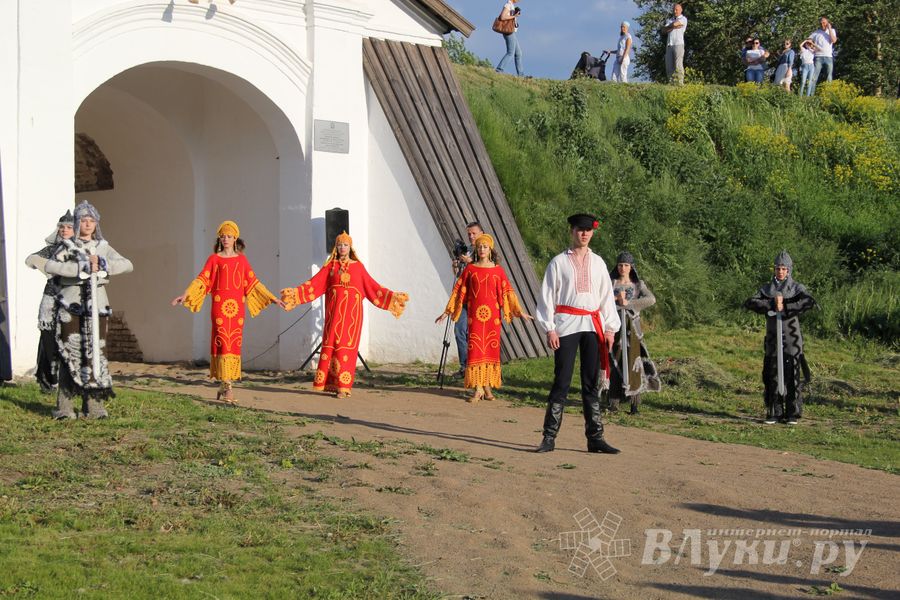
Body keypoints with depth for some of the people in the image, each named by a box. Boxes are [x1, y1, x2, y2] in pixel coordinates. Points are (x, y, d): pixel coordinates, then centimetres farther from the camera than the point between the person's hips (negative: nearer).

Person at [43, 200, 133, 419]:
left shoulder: (103, 247, 14)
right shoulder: (68, 246, 7)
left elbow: (128, 265, 1)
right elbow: (50, 266, -12)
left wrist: (102, 264, -13)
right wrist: (81, 268, -18)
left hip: (96, 305, 2)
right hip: (71, 304, -2)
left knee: (95, 352, -1)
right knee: (70, 354, -5)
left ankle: (93, 405, 4)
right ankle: (65, 407, -2)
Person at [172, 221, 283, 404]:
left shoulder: (241, 259, 12)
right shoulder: (214, 258, 5)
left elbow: (253, 282, 15)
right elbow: (201, 280, -3)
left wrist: (273, 298, 13)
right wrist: (185, 295, -16)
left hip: (237, 306, 3)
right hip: (220, 306, -3)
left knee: (234, 345, 2)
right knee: (223, 343, -9)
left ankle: (224, 385, 12)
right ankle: (227, 387, -13)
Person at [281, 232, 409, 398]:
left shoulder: (358, 266, 8)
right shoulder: (330, 266, 10)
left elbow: (373, 287, 9)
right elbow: (314, 284, 3)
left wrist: (393, 297, 4)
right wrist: (295, 292, -8)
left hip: (351, 311, -1)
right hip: (334, 311, 1)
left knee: (347, 346, -5)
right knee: (331, 345, -4)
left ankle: (343, 386, -4)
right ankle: (332, 383, 3)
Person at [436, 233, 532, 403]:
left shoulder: (498, 270, 4)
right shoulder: (470, 269, 5)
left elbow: (507, 292, 6)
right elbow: (458, 291, 8)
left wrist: (520, 312, 4)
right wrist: (447, 311, 6)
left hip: (492, 314, 0)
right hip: (475, 314, 0)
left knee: (491, 349, 2)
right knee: (475, 349, -5)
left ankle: (487, 386, 13)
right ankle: (478, 389, -3)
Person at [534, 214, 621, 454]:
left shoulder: (597, 263, 13)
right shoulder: (559, 262, 3)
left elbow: (606, 296, 13)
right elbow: (547, 296, 0)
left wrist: (610, 328, 5)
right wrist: (550, 329, -8)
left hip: (593, 326, 3)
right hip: (566, 325, -3)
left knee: (592, 383, 5)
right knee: (562, 381, -5)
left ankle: (595, 438, 8)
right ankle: (549, 437, -1)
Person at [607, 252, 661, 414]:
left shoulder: (638, 284, 5)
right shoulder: (610, 282, 7)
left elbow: (651, 299, -12)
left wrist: (628, 303, -18)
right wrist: (615, 298, -18)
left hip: (632, 327, -1)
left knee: (633, 362, -6)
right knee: (614, 362, 0)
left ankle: (635, 402, -3)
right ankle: (614, 402, 6)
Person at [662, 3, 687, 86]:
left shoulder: (683, 19, 3)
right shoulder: (670, 20, 21)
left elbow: (674, 24, -14)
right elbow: (664, 30, 4)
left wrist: (669, 26, 7)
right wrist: (673, 27, -8)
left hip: (679, 44, -6)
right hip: (669, 45, 6)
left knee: (678, 65, -14)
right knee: (669, 66, -1)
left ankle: (680, 83, -17)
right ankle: (671, 83, -1)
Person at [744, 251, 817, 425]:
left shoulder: (797, 288, 3)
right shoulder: (767, 288, 10)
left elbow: (810, 302, -17)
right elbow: (750, 303, -5)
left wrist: (785, 307, -19)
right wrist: (772, 304, -16)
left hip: (792, 339, -3)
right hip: (773, 338, 3)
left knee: (792, 375, -1)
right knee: (772, 376, 3)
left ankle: (793, 414, 5)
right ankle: (774, 413, 11)